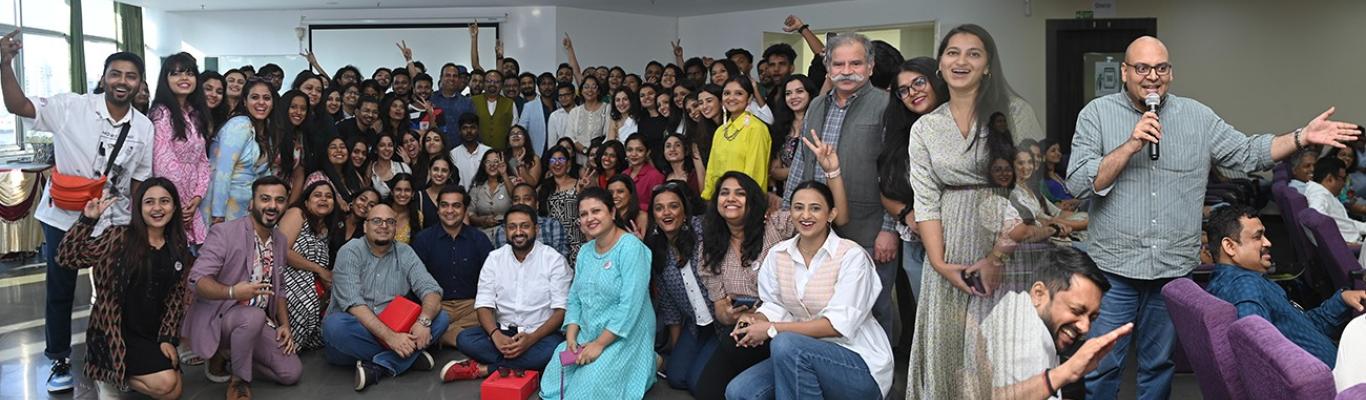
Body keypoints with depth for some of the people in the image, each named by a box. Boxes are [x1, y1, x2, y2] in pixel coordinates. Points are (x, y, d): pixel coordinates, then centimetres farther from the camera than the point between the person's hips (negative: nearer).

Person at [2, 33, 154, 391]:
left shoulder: (144, 127, -1)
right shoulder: (72, 107, -10)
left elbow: (140, 180, 5)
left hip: (114, 222, 2)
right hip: (63, 217, -2)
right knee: (60, 292, 10)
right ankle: (60, 361, 25)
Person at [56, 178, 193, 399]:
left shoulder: (178, 247, 3)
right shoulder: (119, 238, -10)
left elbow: (176, 296, 6)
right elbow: (68, 258, -15)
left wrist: (168, 337, -2)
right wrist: (87, 219, -23)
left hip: (154, 333, 6)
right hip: (118, 331, -6)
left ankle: (114, 372, 23)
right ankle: (109, 375, 6)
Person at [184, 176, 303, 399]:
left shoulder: (280, 241, 9)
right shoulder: (224, 233, -14)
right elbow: (198, 280, -22)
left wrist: (285, 325, 2)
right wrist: (232, 292, -41)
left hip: (258, 322, 7)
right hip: (218, 317, -7)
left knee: (292, 372, -8)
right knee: (254, 316, -39)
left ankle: (229, 354, 13)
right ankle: (240, 381, -15)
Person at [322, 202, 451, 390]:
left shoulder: (405, 253, 5)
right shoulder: (350, 252, -8)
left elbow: (431, 290, -6)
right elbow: (354, 304, -20)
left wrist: (424, 321, -29)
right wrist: (390, 337, -30)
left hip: (395, 328, 3)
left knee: (440, 318, -16)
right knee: (335, 325, -36)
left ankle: (377, 367, -26)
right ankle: (411, 356, -20)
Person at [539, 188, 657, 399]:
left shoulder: (631, 247, -16)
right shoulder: (585, 251, 10)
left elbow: (630, 305, -22)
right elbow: (574, 299, 12)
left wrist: (599, 344, -21)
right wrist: (571, 337, -5)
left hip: (624, 339, -8)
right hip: (587, 336, 8)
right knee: (553, 381, -5)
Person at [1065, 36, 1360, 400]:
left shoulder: (1197, 116, 7)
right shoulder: (1097, 114, -3)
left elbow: (1248, 153, 8)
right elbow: (1079, 184, -12)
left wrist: (1303, 137, -4)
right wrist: (1131, 145, -19)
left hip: (1173, 268, 3)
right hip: (1115, 267, -3)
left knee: (1159, 366, 15)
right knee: (1102, 368, 1)